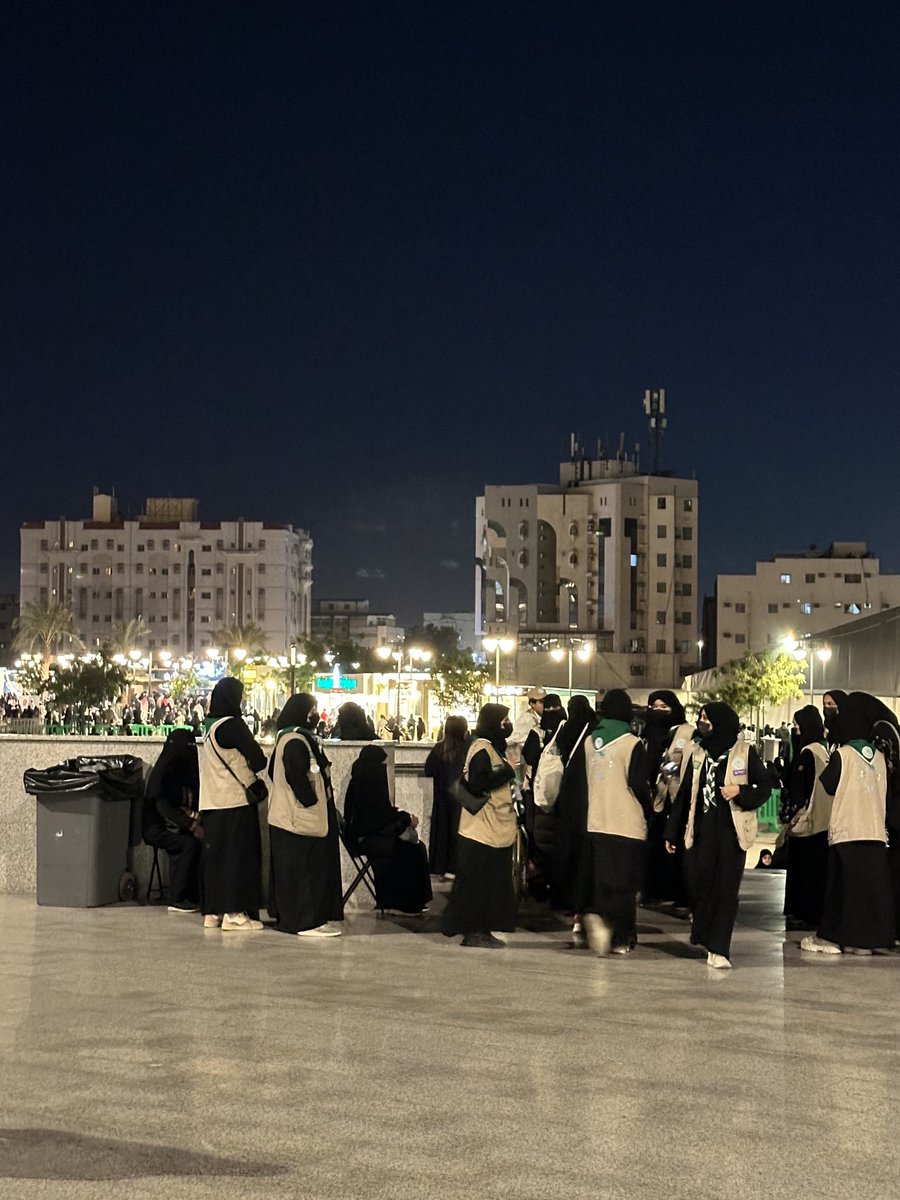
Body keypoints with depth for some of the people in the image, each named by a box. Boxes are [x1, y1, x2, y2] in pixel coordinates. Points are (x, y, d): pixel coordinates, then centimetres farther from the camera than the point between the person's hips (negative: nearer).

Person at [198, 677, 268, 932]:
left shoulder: (208, 726, 10)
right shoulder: (232, 725, -14)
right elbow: (259, 760, -11)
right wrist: (251, 766, 9)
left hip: (210, 803, 8)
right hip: (236, 801, -8)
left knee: (214, 854, 11)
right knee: (239, 855, -2)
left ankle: (212, 912, 15)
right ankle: (234, 913, -3)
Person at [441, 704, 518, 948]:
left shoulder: (495, 748, 18)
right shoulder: (481, 749, -13)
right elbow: (476, 784, -23)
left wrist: (512, 823, 16)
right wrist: (507, 772, -17)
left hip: (497, 830, 10)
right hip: (481, 830, -10)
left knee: (494, 881, 10)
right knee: (476, 881, -5)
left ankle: (482, 930, 14)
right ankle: (472, 930, -1)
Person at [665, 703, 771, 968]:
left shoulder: (745, 752, -1)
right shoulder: (698, 753, 10)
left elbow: (765, 786, 2)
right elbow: (684, 794, 11)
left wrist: (741, 792, -17)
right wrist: (672, 832, 10)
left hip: (732, 831, -3)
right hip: (700, 830, 3)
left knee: (726, 889, -3)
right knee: (697, 882, -2)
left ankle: (718, 948, -1)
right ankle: (704, 932, 21)